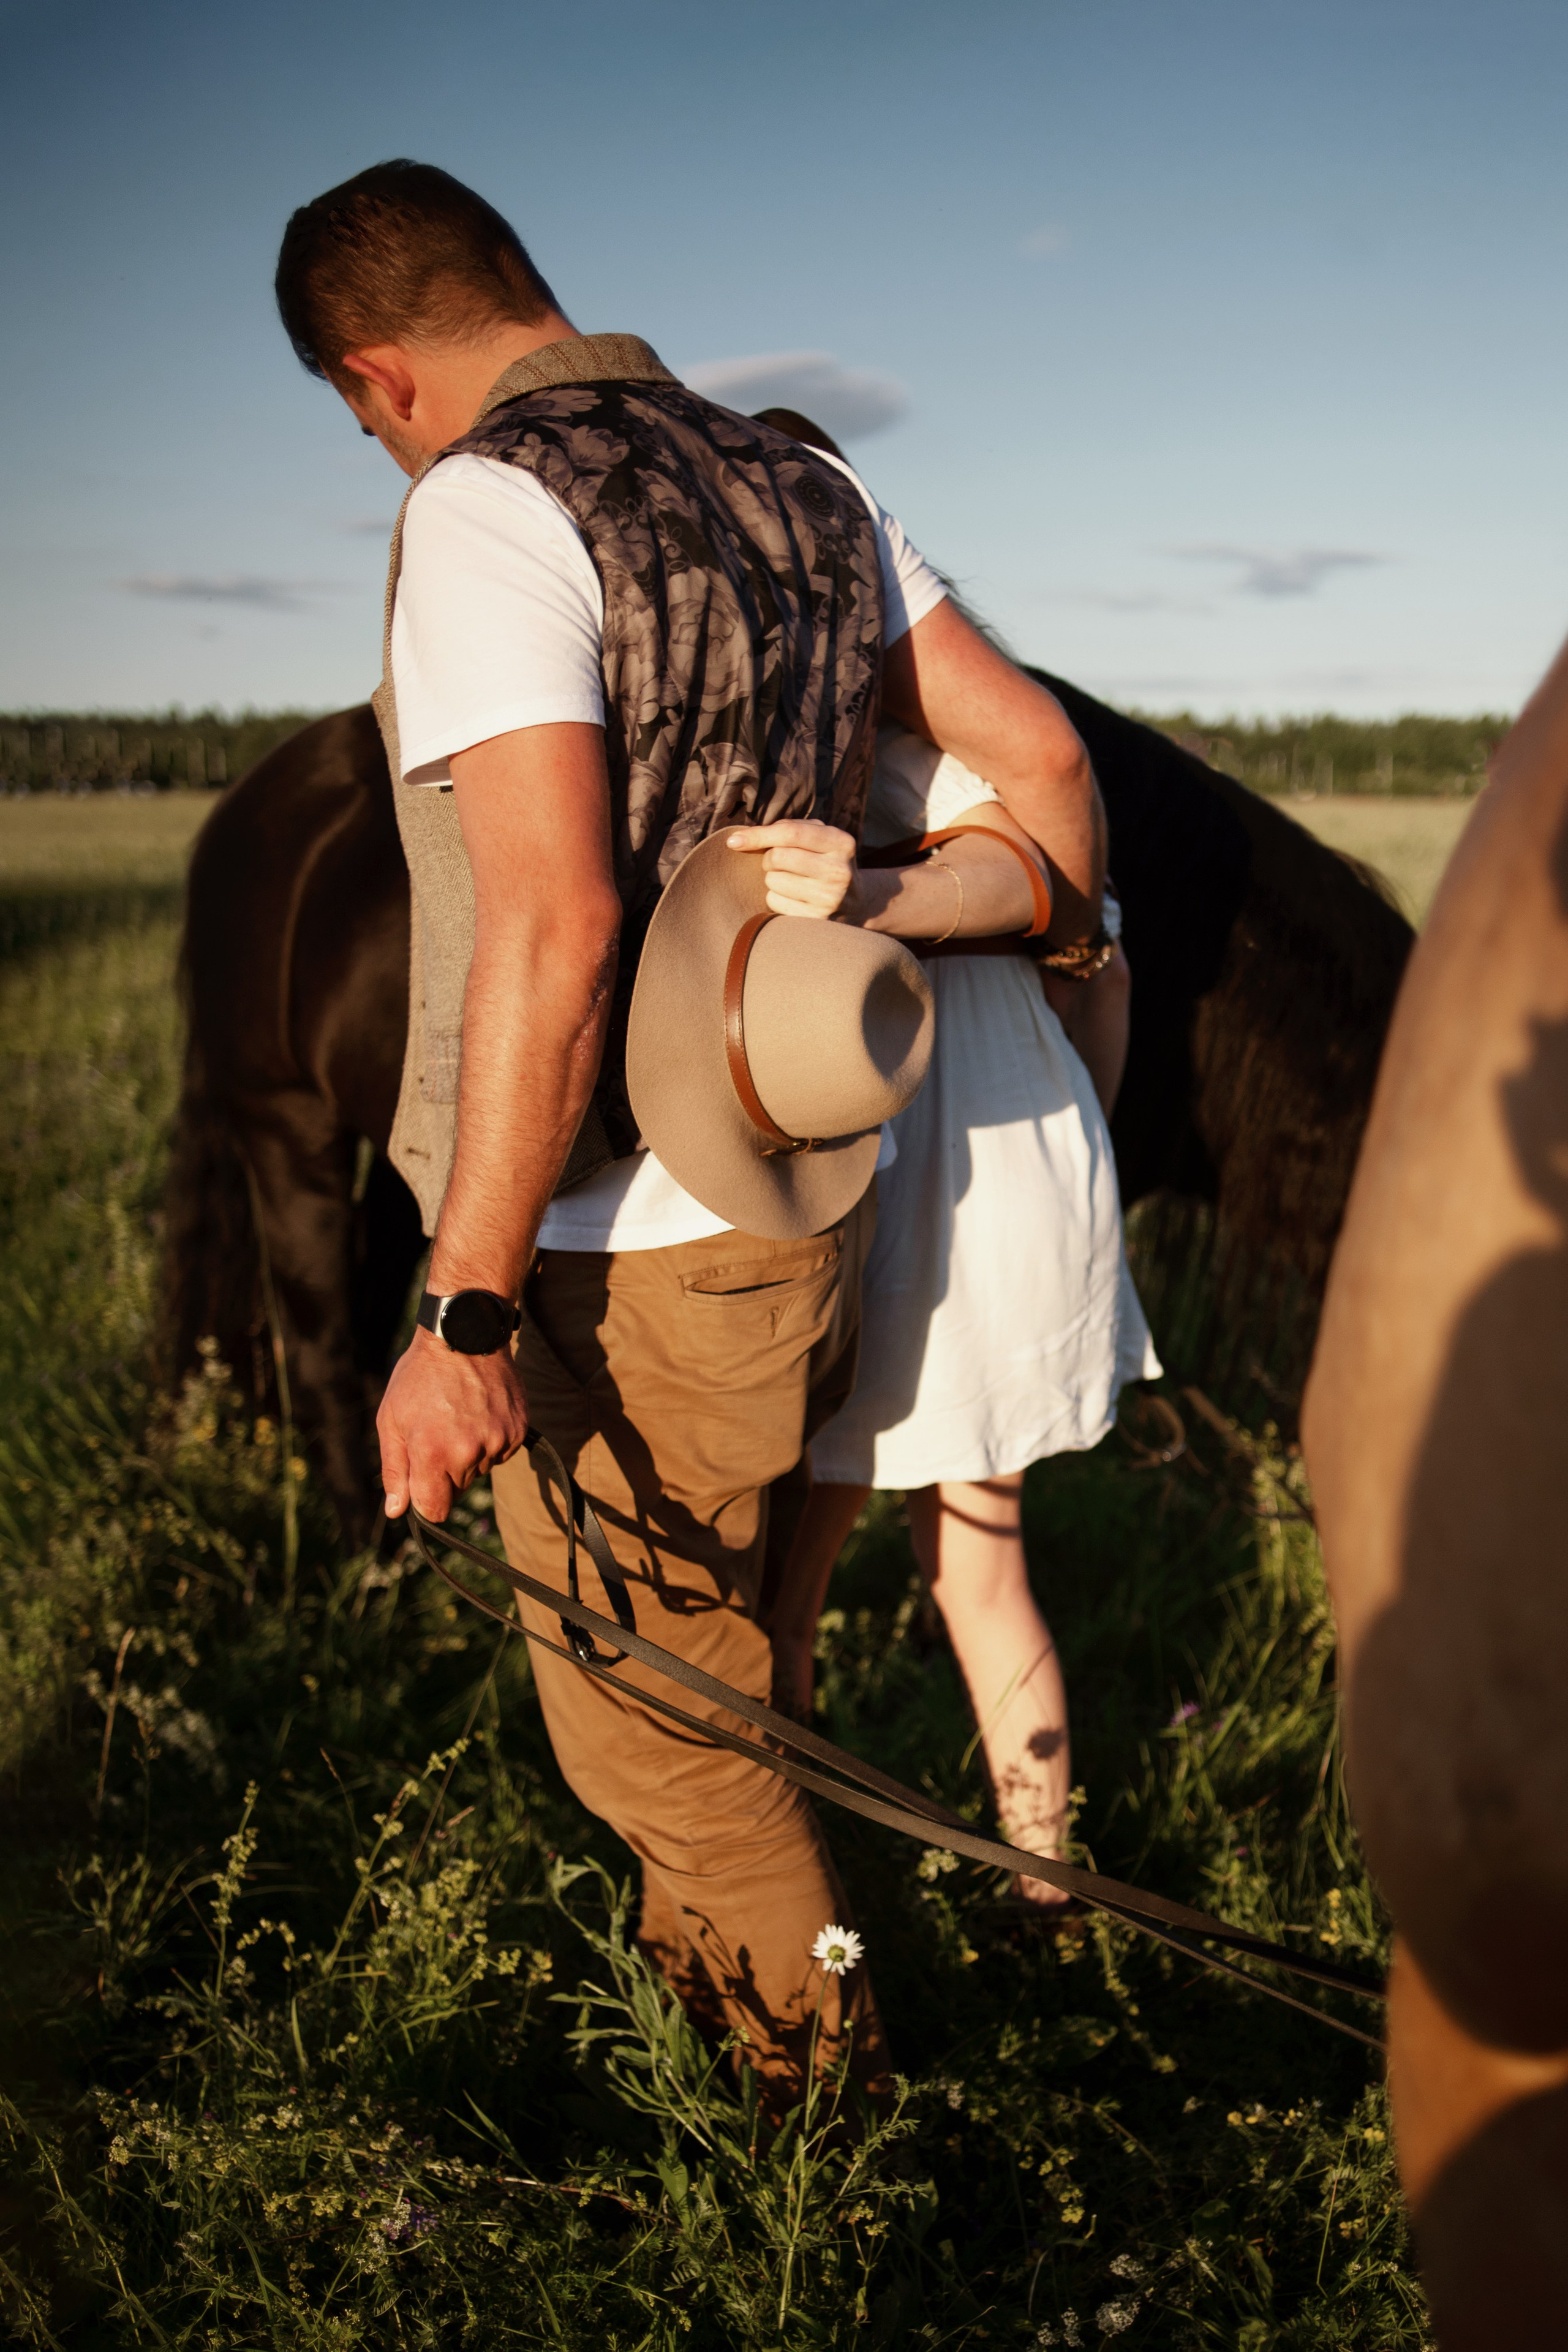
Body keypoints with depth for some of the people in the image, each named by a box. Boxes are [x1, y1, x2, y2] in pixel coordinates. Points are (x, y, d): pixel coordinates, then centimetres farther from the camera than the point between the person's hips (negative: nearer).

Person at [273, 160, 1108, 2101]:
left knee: (646, 1710, 14)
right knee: (721, 1639, 27)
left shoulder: (495, 506, -17)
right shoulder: (802, 491, 7)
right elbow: (1034, 745, 12)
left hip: (628, 1253, -8)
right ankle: (700, 1964, 48)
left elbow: (550, 927, -27)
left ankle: (811, 2053, 33)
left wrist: (469, 1315, -26)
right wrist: (1068, 952, 31)